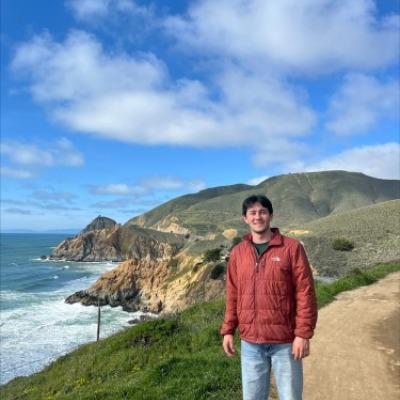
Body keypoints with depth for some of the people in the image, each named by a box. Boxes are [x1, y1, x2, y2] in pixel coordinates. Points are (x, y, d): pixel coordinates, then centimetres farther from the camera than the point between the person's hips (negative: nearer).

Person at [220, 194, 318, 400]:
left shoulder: (292, 247, -6)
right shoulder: (237, 252, 4)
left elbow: (305, 293, -7)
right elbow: (233, 295, 10)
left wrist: (303, 334, -10)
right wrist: (228, 331, 8)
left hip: (285, 341, -3)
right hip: (250, 342, 3)